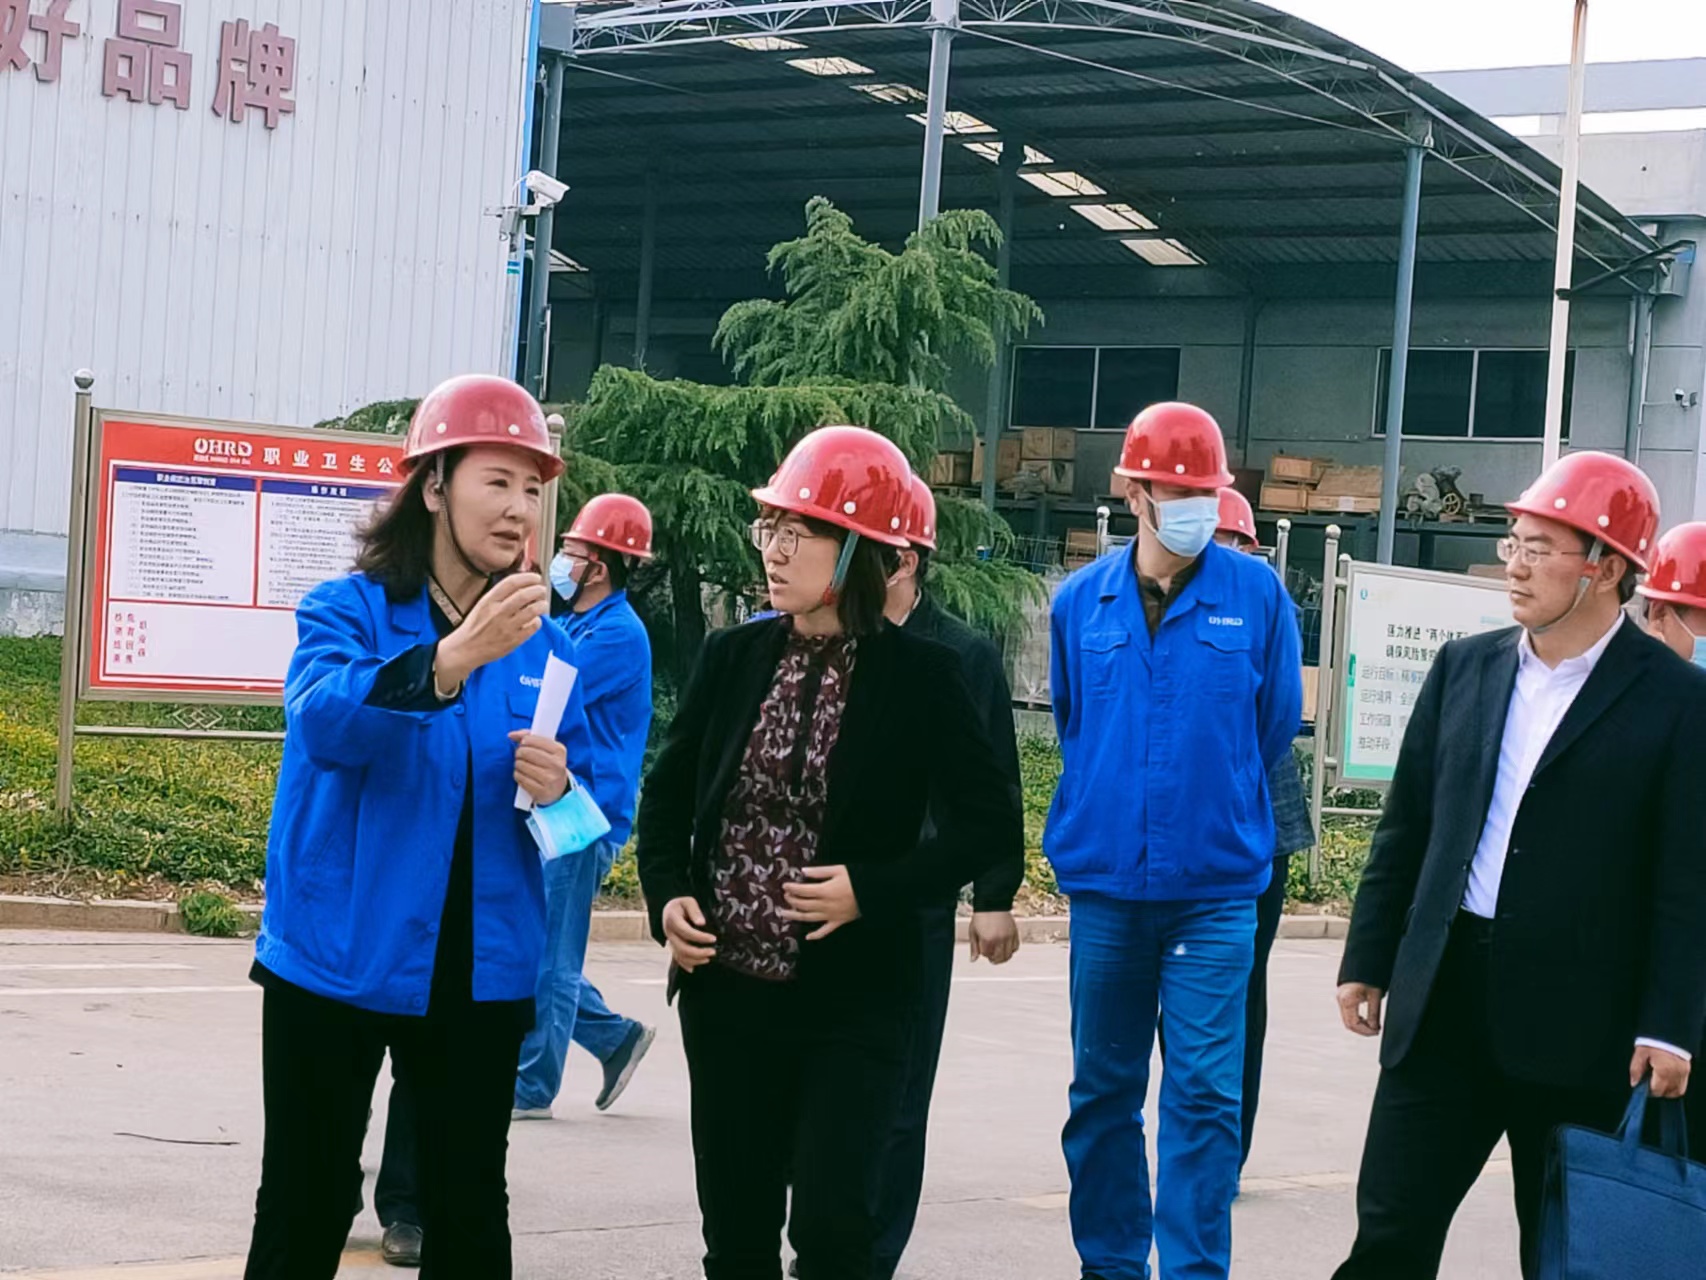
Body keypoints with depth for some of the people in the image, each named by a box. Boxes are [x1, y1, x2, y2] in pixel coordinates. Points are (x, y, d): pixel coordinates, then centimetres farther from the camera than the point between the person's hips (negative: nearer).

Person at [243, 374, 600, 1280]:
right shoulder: (345, 611, -5)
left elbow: (592, 792, 11)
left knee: (470, 1205, 10)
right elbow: (323, 719, -26)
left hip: (481, 965, 3)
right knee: (307, 1200, 4)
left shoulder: (547, 643, 6)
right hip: (339, 954, -3)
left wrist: (559, 787, -14)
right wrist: (457, 656, -40)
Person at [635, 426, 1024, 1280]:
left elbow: (993, 824, -6)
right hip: (727, 993, 4)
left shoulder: (919, 677, -7)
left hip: (854, 1002, -4)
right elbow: (667, 794, 13)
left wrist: (873, 889, -17)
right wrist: (667, 896, -4)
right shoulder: (732, 657, 4)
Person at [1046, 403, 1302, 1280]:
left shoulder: (1257, 596, -4)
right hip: (1105, 882, 2)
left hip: (1215, 887, -2)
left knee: (1205, 1093, -5)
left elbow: (1275, 725, 8)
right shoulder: (1080, 601, 2)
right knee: (1103, 1089, 10)